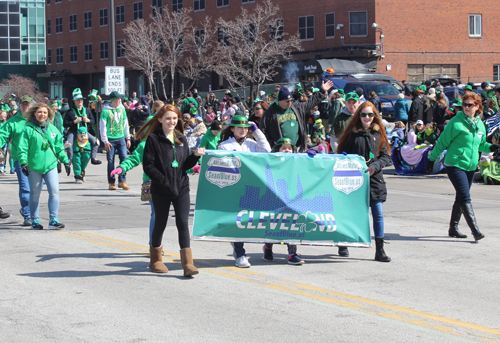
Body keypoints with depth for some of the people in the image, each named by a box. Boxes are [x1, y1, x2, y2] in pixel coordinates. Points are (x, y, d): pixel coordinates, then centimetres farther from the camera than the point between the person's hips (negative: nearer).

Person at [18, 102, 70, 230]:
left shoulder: (52, 129, 11)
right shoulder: (29, 129, -2)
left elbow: (59, 147, 17)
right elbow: (22, 148, -5)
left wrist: (65, 161, 14)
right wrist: (23, 162, -15)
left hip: (51, 165, 3)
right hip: (34, 167, -3)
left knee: (54, 191, -10)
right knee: (35, 194, 6)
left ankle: (53, 219, -5)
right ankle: (35, 220, 17)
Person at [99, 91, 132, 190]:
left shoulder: (122, 109, 10)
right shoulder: (106, 111, -4)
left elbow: (125, 124, 17)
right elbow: (102, 127, -5)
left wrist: (128, 138, 14)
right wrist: (105, 141, -10)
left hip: (121, 138, 4)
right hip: (110, 140, -4)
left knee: (124, 158, -6)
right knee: (111, 161, 0)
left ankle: (122, 181, 3)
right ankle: (111, 183, 8)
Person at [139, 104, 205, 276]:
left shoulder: (181, 139, 10)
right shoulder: (153, 139, -6)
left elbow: (186, 165, 14)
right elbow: (148, 166, -10)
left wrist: (195, 156, -6)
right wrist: (164, 182, -17)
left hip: (181, 188, 3)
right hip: (161, 191, -3)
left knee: (183, 223, -4)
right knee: (160, 223, 9)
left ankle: (187, 263, -5)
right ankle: (155, 260, 27)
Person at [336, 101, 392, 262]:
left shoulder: (379, 133, 7)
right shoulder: (352, 133, 3)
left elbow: (386, 156, 5)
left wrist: (375, 166, -13)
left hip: (374, 178, 1)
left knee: (378, 214, -4)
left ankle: (379, 250, 0)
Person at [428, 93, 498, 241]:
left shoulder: (480, 125, 9)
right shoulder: (456, 122, -9)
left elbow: (481, 144, 21)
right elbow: (443, 141, -3)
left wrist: (490, 147, 0)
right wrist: (432, 158, 1)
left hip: (470, 167, 7)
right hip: (455, 165, -7)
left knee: (461, 198, 13)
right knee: (465, 198, -14)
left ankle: (453, 228, 24)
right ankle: (475, 230, -18)